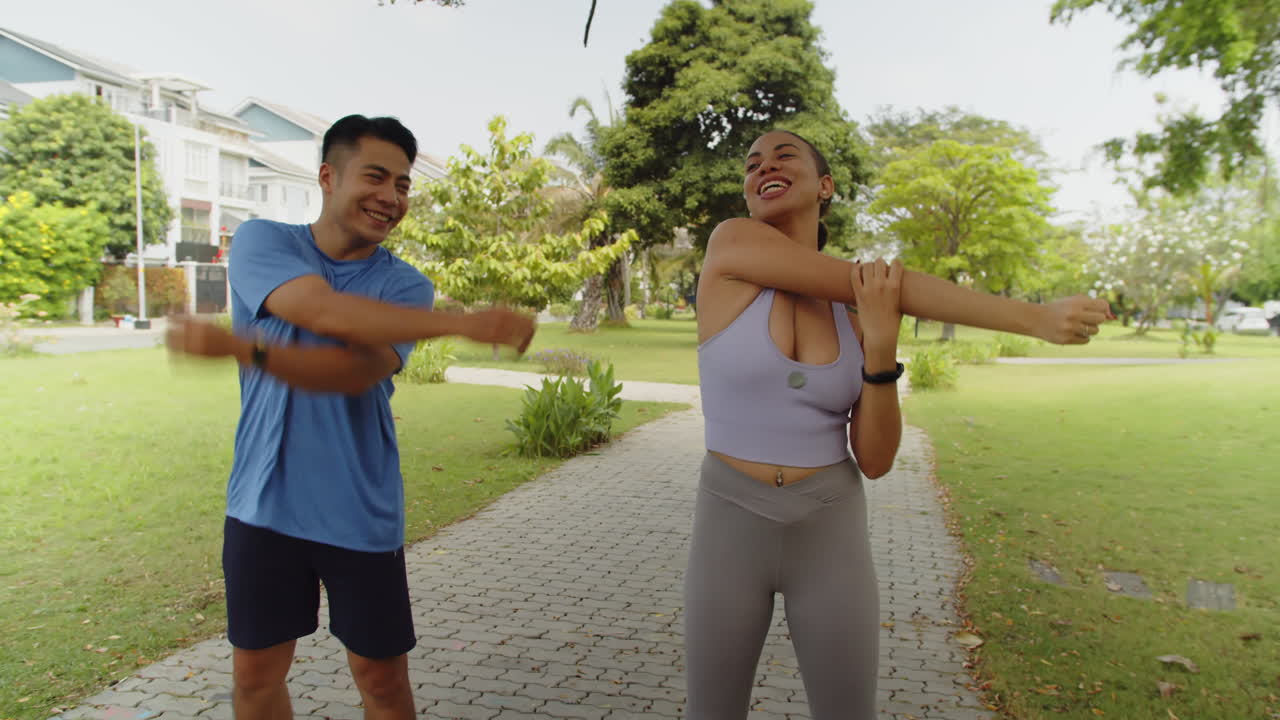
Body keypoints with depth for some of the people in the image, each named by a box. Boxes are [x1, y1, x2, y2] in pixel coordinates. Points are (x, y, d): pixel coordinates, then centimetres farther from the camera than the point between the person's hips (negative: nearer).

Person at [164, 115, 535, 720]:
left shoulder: (404, 286, -3)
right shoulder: (261, 241, -4)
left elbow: (357, 373, -20)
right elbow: (323, 311, -24)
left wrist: (239, 346, -33)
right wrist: (462, 323, -28)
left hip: (361, 513, 0)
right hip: (264, 504, 1)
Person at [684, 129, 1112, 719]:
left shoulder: (855, 316, -1)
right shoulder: (729, 244, -13)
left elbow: (874, 461, -8)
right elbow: (893, 289, -18)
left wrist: (881, 346, -24)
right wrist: (1035, 319, -17)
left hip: (829, 537, 2)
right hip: (732, 530, -2)